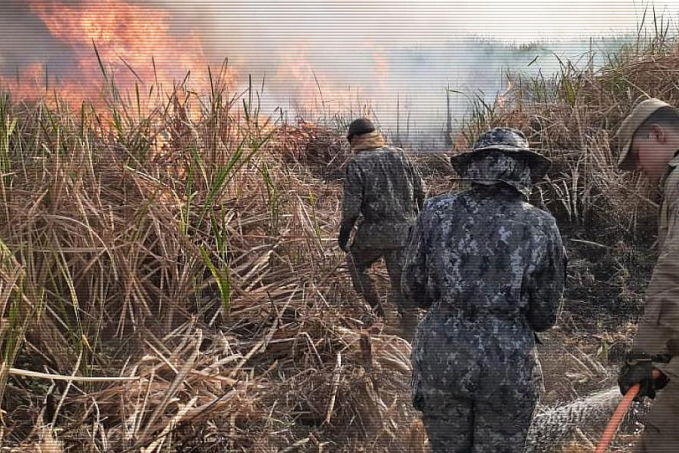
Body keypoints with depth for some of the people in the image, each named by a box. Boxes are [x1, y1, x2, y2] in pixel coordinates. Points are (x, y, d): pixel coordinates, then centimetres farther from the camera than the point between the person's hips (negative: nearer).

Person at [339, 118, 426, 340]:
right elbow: (420, 189, 6)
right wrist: (416, 218, 20)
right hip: (405, 230, 4)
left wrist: (344, 233, 1)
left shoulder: (356, 164, -9)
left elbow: (351, 206, -12)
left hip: (375, 231, -4)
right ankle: (409, 332, 16)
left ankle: (377, 313, 21)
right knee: (401, 278, 12)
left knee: (355, 263, 23)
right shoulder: (398, 154, 5)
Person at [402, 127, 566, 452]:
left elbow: (413, 293, 1)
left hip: (441, 358, 1)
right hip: (509, 365, 0)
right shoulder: (541, 227, -6)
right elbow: (545, 316, 2)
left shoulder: (437, 212, -6)